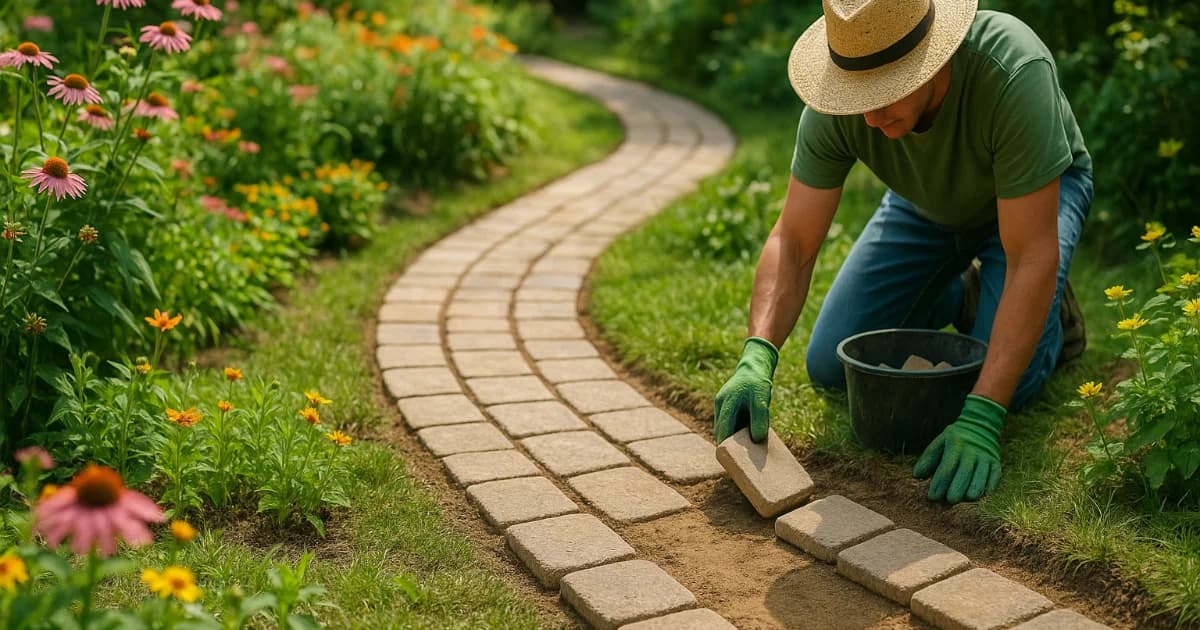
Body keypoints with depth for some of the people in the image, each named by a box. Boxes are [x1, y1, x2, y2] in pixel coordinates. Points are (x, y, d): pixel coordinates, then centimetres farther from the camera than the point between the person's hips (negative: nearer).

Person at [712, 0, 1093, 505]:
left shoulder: (1014, 73, -43)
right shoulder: (835, 108, -31)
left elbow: (1032, 259, -42)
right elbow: (792, 243, -26)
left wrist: (980, 419, -47)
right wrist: (757, 356, -45)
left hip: (1038, 194, -3)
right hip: (924, 202, 4)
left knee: (1009, 382, -24)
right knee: (830, 366, -3)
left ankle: (1051, 312, 11)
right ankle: (958, 296, 22)